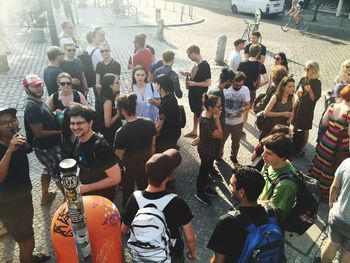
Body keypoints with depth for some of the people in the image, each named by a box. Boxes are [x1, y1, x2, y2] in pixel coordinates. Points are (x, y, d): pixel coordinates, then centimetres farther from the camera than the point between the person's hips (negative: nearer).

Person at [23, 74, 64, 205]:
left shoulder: (38, 101, 4)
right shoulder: (32, 107, -26)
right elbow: (39, 133, -27)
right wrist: (59, 132, -19)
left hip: (49, 146, 10)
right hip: (47, 148, -10)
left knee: (48, 169, 25)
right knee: (60, 173, 7)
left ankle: (45, 196, 43)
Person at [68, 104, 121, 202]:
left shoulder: (100, 146, -29)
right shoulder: (77, 141, -5)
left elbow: (116, 178, -28)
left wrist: (86, 188, -23)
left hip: (102, 198, -7)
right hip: (84, 195, 7)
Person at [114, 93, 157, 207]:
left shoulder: (122, 132, -29)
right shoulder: (149, 123, -14)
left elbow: (118, 156, -19)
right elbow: (153, 145, -1)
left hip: (129, 168, -4)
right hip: (146, 165, 4)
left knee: (128, 195, 22)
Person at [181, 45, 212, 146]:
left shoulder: (205, 65, -23)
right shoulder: (196, 63, 2)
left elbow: (208, 83, -24)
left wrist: (193, 83, -23)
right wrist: (188, 74, 1)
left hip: (200, 95, -8)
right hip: (193, 93, 8)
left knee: (200, 114, 5)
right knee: (195, 112, 22)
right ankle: (194, 131, 39)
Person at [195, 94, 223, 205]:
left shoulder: (207, 114, -9)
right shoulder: (206, 122, -38)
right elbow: (220, 135, -26)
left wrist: (215, 118, -9)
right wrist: (217, 119, -26)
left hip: (209, 149, 9)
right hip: (207, 151, -9)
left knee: (207, 169, 27)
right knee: (204, 170, 13)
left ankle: (204, 187, 51)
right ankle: (199, 193, 37)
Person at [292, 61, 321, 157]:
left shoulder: (317, 83, -12)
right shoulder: (303, 79, 1)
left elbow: (314, 99, -13)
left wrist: (310, 90, -27)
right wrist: (299, 92, -13)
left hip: (308, 108, -4)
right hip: (298, 105, 5)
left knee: (305, 130, 4)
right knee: (295, 127, 13)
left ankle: (302, 149, 17)